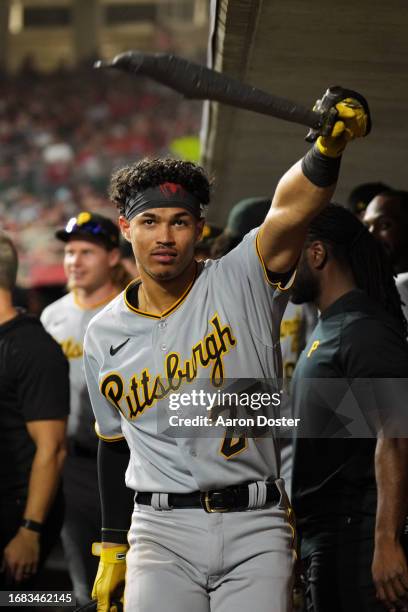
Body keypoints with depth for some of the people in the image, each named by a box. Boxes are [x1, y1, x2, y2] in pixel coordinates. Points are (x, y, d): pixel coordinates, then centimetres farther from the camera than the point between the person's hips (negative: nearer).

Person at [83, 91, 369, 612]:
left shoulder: (242, 283, 0)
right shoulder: (105, 335, 8)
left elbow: (291, 208, -19)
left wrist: (329, 145, -38)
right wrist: (112, 548, 18)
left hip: (255, 529, -1)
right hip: (162, 531, 1)